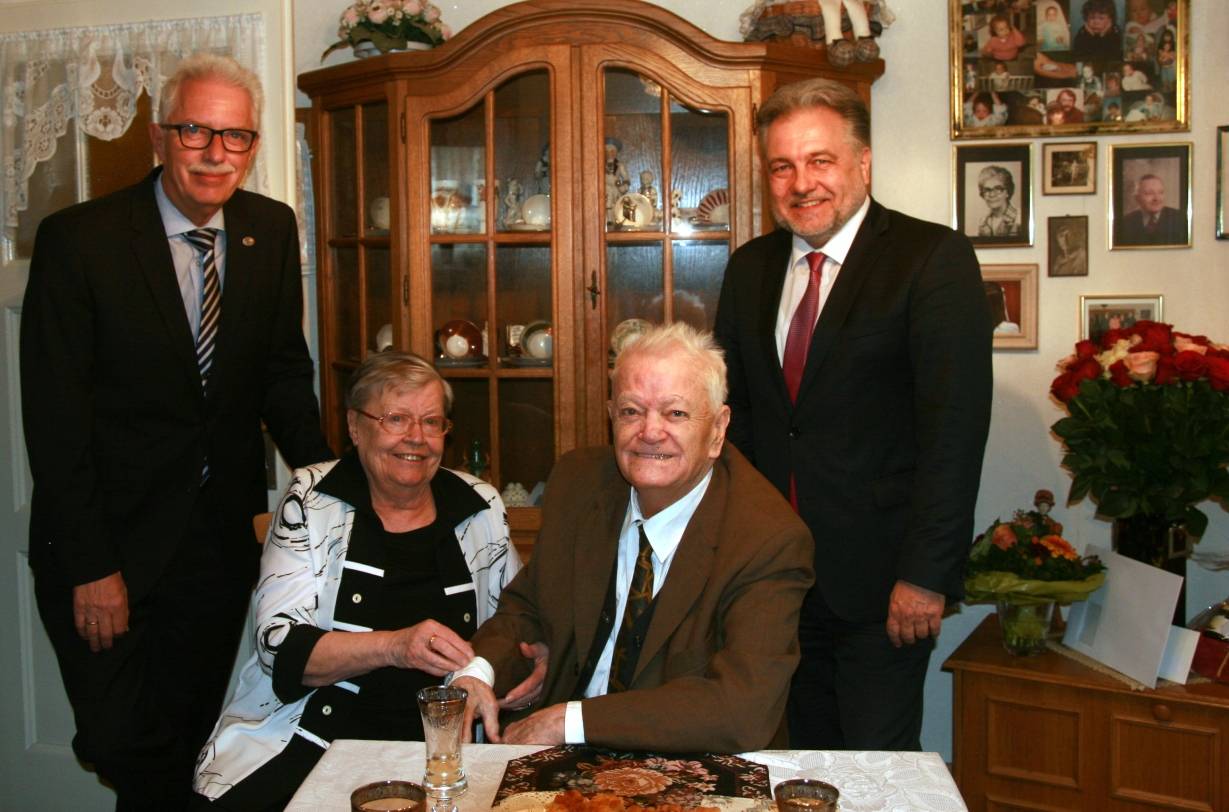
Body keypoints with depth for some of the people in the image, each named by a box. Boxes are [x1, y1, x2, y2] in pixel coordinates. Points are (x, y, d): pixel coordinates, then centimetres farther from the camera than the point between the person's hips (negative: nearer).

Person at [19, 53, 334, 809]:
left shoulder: (272, 229, 1)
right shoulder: (79, 238, -13)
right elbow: (55, 415, -13)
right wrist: (91, 567, -15)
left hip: (221, 539, 4)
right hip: (112, 540, -4)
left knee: (193, 744, 13)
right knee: (129, 748, 1)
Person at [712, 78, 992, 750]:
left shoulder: (933, 259, -9)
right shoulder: (749, 270, 9)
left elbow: (955, 425, -14)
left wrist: (925, 574, -18)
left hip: (880, 577, -5)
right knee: (809, 757, 15)